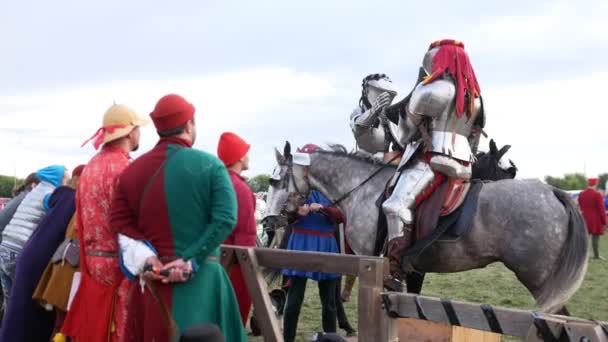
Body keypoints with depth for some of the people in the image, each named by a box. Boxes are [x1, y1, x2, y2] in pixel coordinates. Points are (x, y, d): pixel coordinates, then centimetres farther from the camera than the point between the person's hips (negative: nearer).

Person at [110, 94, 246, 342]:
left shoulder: (133, 170, 5)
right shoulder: (210, 165, -6)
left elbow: (121, 222, -2)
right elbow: (225, 220, -16)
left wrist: (146, 258, -10)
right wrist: (190, 260, -16)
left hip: (153, 276, 4)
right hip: (200, 277, -4)